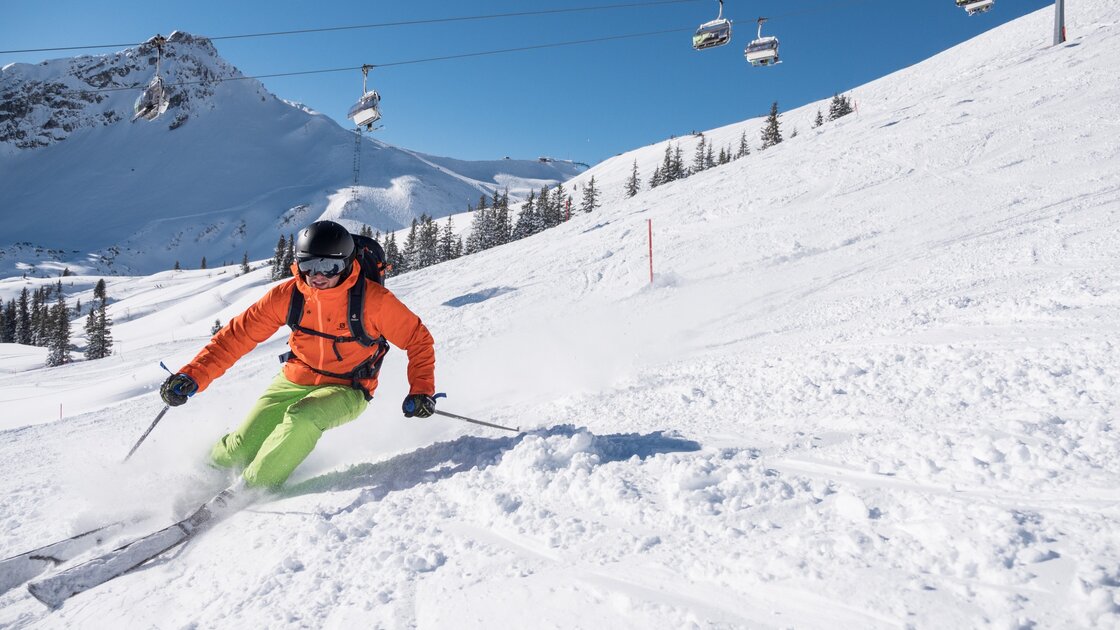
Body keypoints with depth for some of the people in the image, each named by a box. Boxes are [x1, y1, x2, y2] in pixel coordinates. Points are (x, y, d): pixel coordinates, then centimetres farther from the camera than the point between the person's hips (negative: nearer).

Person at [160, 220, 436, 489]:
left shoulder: (373, 299, -22)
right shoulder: (287, 295, -13)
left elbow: (418, 339, -11)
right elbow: (238, 335, -8)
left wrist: (421, 390, -20)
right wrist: (192, 376, -17)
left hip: (346, 390, -3)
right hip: (295, 379, 4)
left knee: (301, 419, -33)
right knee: (239, 451, -2)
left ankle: (249, 490, -12)